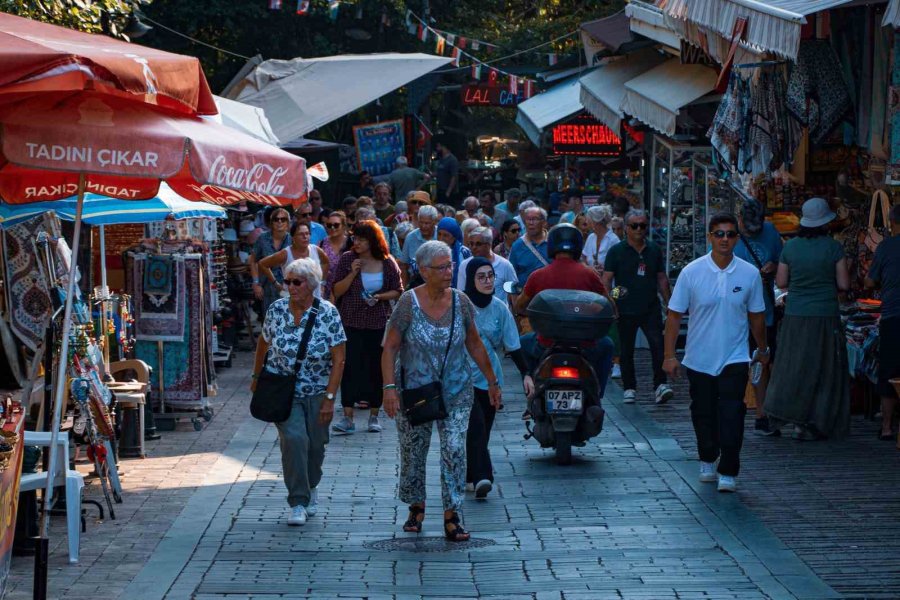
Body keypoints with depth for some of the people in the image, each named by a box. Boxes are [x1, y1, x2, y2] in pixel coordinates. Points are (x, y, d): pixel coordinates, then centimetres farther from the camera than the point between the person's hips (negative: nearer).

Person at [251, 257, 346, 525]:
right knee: (294, 438, -18)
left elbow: (338, 359, -11)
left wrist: (330, 398, -15)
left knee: (316, 444, 8)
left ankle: (311, 488, 38)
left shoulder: (328, 313, -11)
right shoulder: (276, 309, -5)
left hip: (317, 392, 0)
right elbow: (263, 343, 12)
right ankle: (298, 503, -10)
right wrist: (256, 376, 17)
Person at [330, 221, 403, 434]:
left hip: (379, 323, 0)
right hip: (352, 322, 0)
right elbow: (337, 290, -2)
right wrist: (352, 273, -16)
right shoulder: (347, 259, -2)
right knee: (350, 367, -7)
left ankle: (374, 416, 17)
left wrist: (379, 296, -13)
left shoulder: (387, 263, -2)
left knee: (376, 368, 5)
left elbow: (397, 291, 5)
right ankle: (347, 418, -6)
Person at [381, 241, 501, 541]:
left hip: (455, 392, 1)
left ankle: (451, 517, -4)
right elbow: (390, 347, -9)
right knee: (413, 452, 10)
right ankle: (416, 508, 31)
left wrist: (492, 381, 13)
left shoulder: (460, 301, -3)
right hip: (414, 390, -1)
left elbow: (474, 344, 9)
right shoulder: (409, 302, -11)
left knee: (454, 451, -8)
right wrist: (389, 387, -19)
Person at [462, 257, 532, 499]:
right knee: (476, 425, -20)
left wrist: (525, 373, 0)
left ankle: (471, 476, 15)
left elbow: (513, 344, 8)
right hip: (463, 377, -4)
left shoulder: (500, 308, 4)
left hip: (490, 378, 4)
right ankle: (481, 477, -24)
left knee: (482, 432, 5)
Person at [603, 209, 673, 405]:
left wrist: (668, 303, 12)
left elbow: (661, 279, 16)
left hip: (651, 308, 1)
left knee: (657, 344, -16)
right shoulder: (616, 251, 1)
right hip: (625, 310, -1)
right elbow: (607, 279, -3)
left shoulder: (654, 250, 10)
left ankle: (660, 385, -16)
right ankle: (629, 388, 18)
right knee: (626, 351, 7)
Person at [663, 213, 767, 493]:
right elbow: (674, 315, -2)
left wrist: (762, 349, 19)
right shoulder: (692, 272, -6)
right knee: (703, 414, 13)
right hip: (699, 359, 1)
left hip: (735, 358, -1)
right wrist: (669, 355, -5)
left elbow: (756, 315, 10)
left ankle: (728, 472, -6)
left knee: (731, 415, -11)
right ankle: (708, 461, 34)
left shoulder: (750, 274, -3)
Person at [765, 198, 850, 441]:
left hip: (795, 315, 2)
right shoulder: (833, 247, -7)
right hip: (825, 316, -2)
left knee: (795, 367, 11)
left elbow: (781, 282, 5)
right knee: (823, 371, 7)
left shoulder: (790, 246, 0)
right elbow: (844, 284, -5)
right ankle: (813, 425, 6)